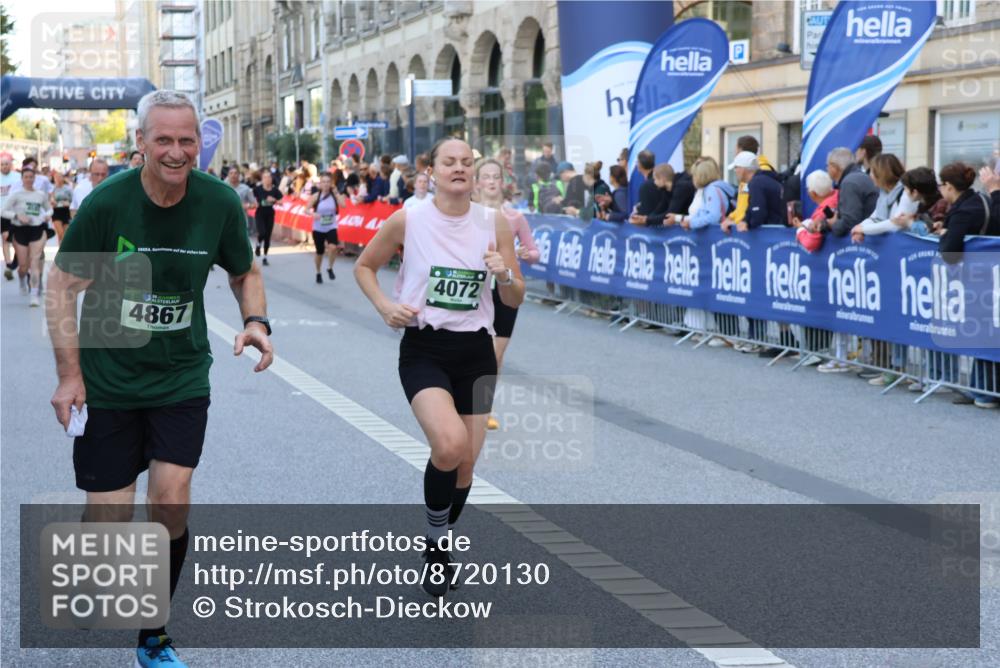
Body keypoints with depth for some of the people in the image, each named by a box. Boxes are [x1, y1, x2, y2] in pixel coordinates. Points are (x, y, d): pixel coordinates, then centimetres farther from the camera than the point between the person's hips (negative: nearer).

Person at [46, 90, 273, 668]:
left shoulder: (219, 202, -7)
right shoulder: (107, 202, -15)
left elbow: (246, 272, 10)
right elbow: (63, 286, -6)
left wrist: (256, 321, -10)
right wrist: (70, 375, -10)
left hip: (182, 377, 1)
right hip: (107, 380, -1)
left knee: (172, 505, -10)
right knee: (109, 521, -1)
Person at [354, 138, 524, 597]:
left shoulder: (494, 223, -1)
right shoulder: (407, 221, -7)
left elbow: (515, 301, 4)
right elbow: (364, 267, 8)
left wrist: (505, 276, -18)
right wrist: (385, 306, -10)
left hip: (475, 352, 3)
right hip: (424, 349, -3)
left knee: (465, 462, 8)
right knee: (450, 444, -27)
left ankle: (438, 548, 33)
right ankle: (436, 535, 0)